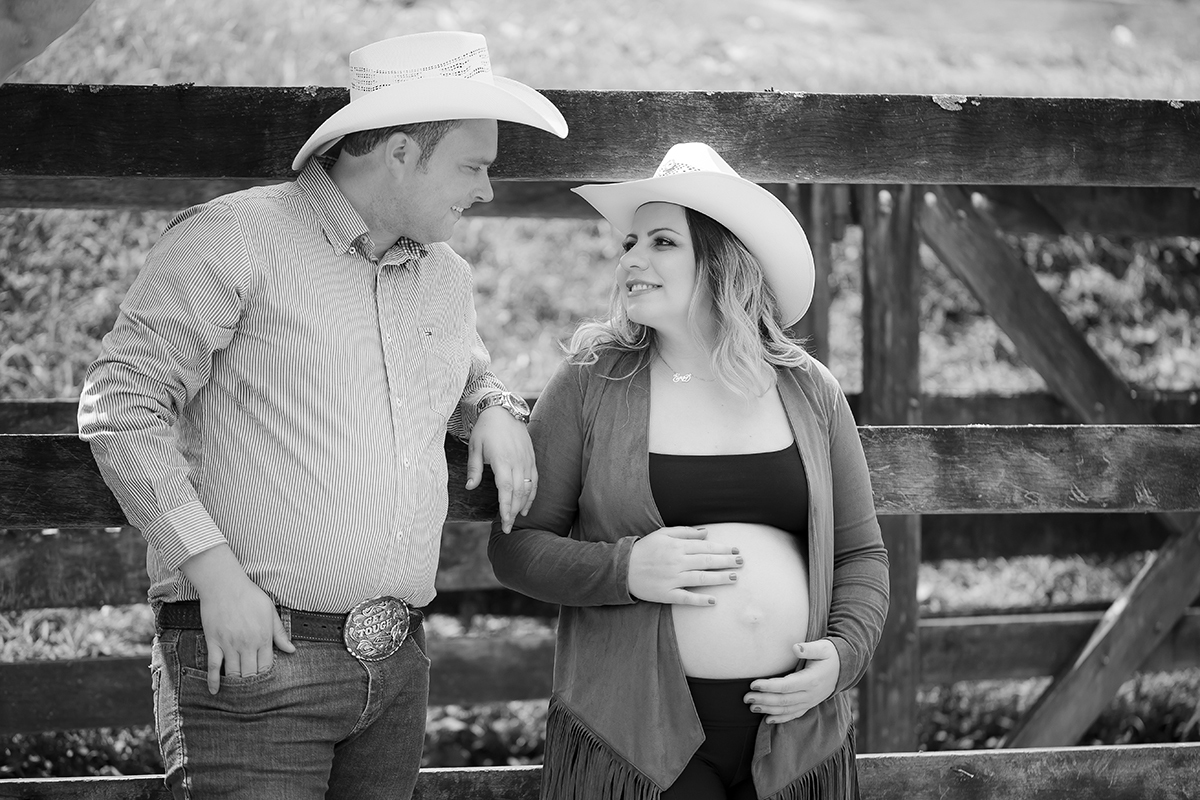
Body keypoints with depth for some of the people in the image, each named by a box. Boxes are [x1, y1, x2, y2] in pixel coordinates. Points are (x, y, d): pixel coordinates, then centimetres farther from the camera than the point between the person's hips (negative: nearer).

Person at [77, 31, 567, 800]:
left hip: (397, 670, 7)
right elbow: (119, 404, -10)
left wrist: (498, 412, 11)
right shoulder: (234, 239, -7)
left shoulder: (446, 276, 17)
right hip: (251, 657, -7)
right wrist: (215, 572, -17)